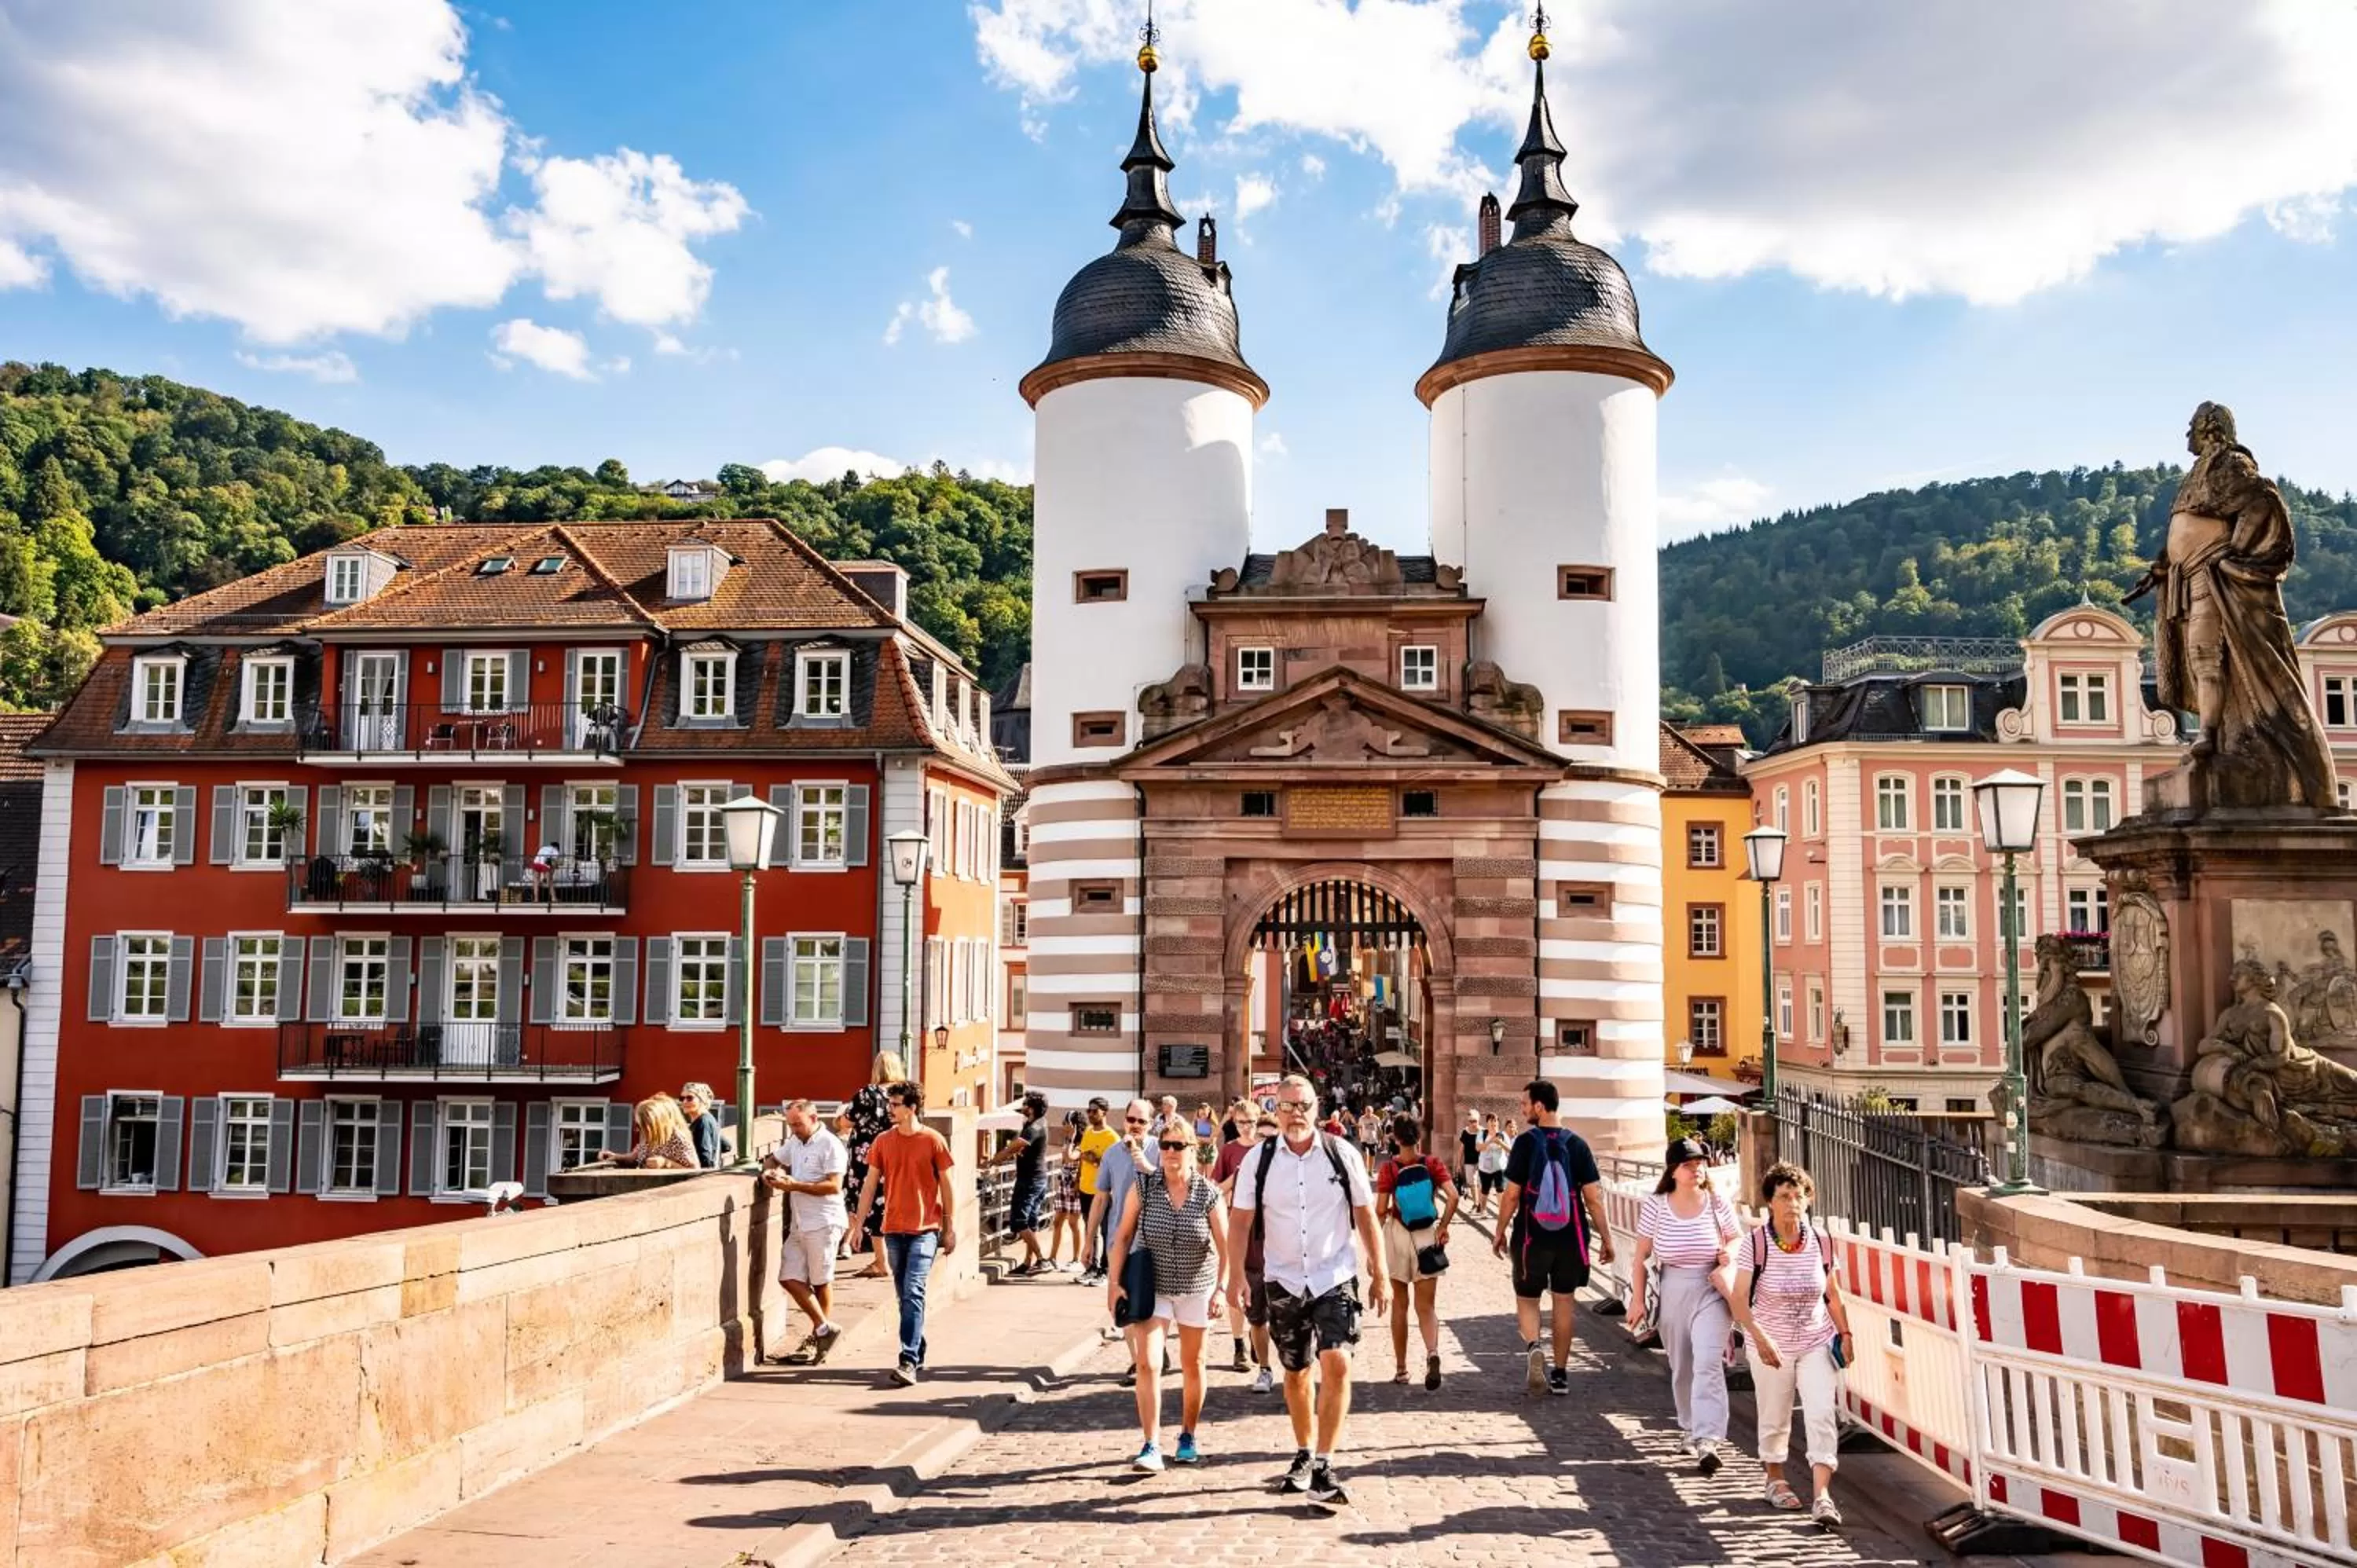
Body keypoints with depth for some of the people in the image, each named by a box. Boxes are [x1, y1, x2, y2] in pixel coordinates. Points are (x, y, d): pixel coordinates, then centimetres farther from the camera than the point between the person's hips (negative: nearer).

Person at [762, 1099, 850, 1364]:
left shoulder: (830, 1145, -11)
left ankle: (818, 1337, 11)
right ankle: (824, 1328, 10)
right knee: (789, 1278, 2)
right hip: (799, 1223, 8)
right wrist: (769, 1171, 6)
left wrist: (795, 1186, -20)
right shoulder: (795, 1143, 15)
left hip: (823, 1223, -8)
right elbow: (773, 1159, 31)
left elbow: (834, 1186, -18)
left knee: (821, 1281, 0)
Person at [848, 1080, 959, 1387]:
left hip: (925, 1229, -4)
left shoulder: (934, 1141, -5)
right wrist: (858, 1226, 5)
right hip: (894, 1230, 4)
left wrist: (950, 1228, 1)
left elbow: (945, 1186, 1)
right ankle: (919, 1354, 26)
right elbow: (870, 1186, 8)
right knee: (905, 1295, 12)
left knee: (913, 1293, -15)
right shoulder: (883, 1142, 5)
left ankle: (909, 1362, -18)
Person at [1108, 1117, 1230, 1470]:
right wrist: (1115, 1283, -6)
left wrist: (1221, 1289, -16)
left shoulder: (1209, 1192, -12)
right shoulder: (1142, 1187, -10)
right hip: (1152, 1288, 0)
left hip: (1196, 1288, 0)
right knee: (1147, 1364, -13)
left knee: (1192, 1365, 13)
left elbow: (1225, 1246, -9)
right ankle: (1152, 1446, -10)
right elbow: (1123, 1236, -2)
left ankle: (1188, 1438, 31)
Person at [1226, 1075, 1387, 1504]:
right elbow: (1240, 1220, 1)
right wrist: (1236, 1275, -9)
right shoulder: (1260, 1159, -2)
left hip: (1335, 1278, -2)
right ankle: (1303, 1454, 33)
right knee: (1296, 1372, 14)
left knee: (1337, 1364, -17)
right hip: (1283, 1280, 2)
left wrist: (1380, 1276, 3)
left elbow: (1366, 1216, 2)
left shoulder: (1342, 1155, -4)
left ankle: (1324, 1466, -11)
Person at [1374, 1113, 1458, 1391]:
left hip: (1398, 1234, -1)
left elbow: (1380, 1210, -12)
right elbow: (1453, 1196, -13)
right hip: (1428, 1236, 1)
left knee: (1399, 1304, 13)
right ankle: (1432, 1352, -23)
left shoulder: (1389, 1168, -8)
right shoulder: (1433, 1163, -4)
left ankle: (1401, 1369, 19)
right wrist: (1443, 1227, -3)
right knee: (1427, 1306, 6)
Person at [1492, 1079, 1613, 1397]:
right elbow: (1593, 1198, -3)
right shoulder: (1577, 1144, -2)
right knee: (1563, 1300, 14)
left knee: (1527, 1299, 12)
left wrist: (1501, 1232, 2)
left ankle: (1533, 1346, -16)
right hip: (1571, 1237, 3)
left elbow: (1511, 1195, -10)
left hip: (1532, 1236, -2)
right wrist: (1606, 1239, 6)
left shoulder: (1525, 1142, -10)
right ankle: (1560, 1374, 19)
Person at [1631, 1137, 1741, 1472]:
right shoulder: (1655, 1207, -5)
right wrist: (1638, 1298, -1)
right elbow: (1640, 1256, 2)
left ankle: (1707, 1442, -21)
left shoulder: (1718, 1205, -4)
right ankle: (1690, 1428, 35)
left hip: (1712, 1293, -1)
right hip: (1673, 1294, 2)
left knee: (1707, 1364, -16)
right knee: (1681, 1368, 13)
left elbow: (1739, 1238, 13)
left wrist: (1730, 1251, -10)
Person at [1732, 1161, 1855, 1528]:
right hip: (1770, 1345, -1)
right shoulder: (1756, 1244, -16)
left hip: (1817, 1342, 2)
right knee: (1774, 1417, 13)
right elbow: (1740, 1299, -16)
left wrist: (1846, 1335, 7)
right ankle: (1775, 1480, 37)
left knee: (1823, 1415, -11)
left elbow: (1833, 1295, 6)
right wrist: (1759, 1338, -27)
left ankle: (1823, 1496, -11)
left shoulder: (1822, 1242, -7)